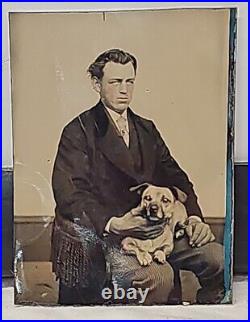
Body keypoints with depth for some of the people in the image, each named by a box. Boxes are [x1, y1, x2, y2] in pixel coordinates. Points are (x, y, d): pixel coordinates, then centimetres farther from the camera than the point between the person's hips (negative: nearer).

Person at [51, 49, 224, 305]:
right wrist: (114, 224, -26)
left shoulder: (147, 129, 18)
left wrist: (194, 217, -2)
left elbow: (175, 177, 16)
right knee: (159, 276, -31)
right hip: (103, 233, -6)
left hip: (152, 228, 6)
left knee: (218, 256, -10)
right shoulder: (78, 132, -2)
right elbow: (68, 195, -13)